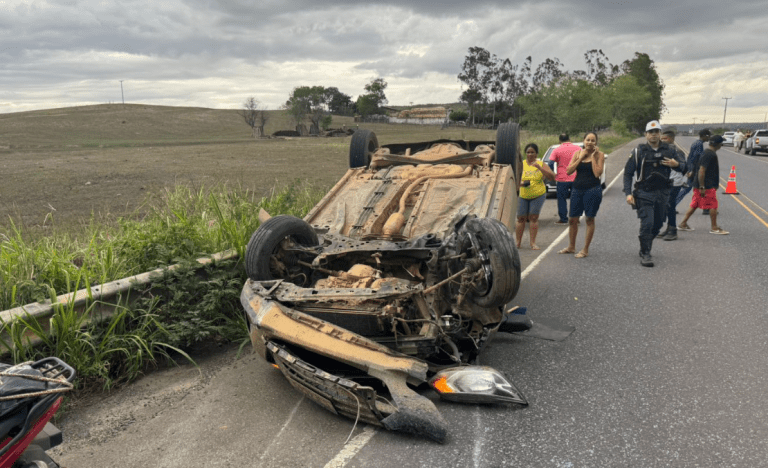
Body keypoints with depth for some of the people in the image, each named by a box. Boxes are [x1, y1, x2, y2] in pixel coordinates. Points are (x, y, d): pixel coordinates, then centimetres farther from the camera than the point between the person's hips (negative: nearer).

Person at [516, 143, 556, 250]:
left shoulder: (541, 164, 1)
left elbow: (552, 177, -9)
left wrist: (539, 168, -19)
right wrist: (520, 183, -21)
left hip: (538, 195, 0)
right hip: (523, 196, 1)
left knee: (533, 218, -4)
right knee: (521, 218, 0)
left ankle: (533, 243, 3)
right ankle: (518, 242, 10)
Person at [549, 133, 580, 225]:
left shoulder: (557, 150, -2)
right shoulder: (577, 148, 5)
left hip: (562, 179, -2)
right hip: (575, 179, 2)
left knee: (562, 200, 6)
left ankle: (563, 219, 5)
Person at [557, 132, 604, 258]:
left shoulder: (599, 154, -3)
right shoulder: (578, 153, 7)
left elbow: (598, 173, -16)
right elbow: (569, 171, -3)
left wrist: (593, 157, -12)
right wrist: (581, 158, -7)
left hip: (592, 190, -4)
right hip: (577, 189, 4)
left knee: (590, 219, 2)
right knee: (572, 219, 10)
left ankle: (585, 250, 10)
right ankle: (571, 247, 27)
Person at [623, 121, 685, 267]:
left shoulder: (669, 150, 7)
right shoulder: (638, 151, -3)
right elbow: (628, 173, -3)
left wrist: (676, 164, -10)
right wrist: (628, 193, -13)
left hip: (662, 194, 4)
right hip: (644, 193, -4)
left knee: (658, 224, 12)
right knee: (647, 224, -13)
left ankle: (644, 247, 33)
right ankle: (645, 254, -3)